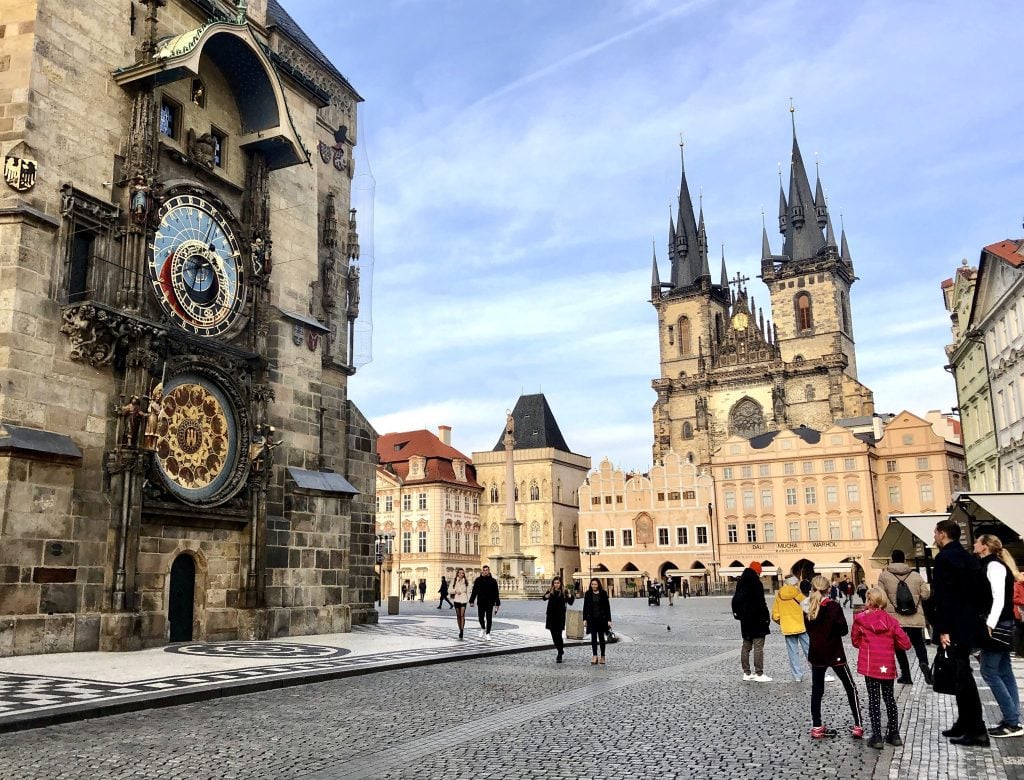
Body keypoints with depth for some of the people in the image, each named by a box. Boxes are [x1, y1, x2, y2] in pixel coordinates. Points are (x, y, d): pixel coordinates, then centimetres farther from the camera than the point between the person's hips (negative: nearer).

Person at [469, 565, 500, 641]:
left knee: (489, 619, -2)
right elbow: (474, 591, 5)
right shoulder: (478, 580, 3)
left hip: (490, 603, -1)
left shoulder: (493, 581, 2)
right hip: (481, 603, 1)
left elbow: (496, 593, 4)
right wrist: (471, 601, 0)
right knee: (481, 618, 4)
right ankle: (483, 628, 33)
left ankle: (487, 633, 9)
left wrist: (497, 604, 1)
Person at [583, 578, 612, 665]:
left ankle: (602, 656, 15)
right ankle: (595, 656, 0)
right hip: (592, 619, 1)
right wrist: (584, 619, -2)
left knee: (601, 637, 6)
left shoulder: (603, 593, -2)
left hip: (601, 618, -1)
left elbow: (607, 607, -1)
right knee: (593, 637, -2)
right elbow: (585, 607, 4)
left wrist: (609, 620, -5)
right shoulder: (588, 594, 2)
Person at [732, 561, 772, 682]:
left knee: (746, 646, 13)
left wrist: (737, 613, 18)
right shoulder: (756, 583, -14)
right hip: (756, 619, -8)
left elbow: (736, 600, 15)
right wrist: (765, 616, -12)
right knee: (758, 647, -5)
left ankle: (746, 673, 17)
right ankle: (759, 674, -5)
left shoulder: (741, 583, 11)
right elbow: (761, 602, -18)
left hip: (745, 620, 8)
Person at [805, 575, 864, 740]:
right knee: (850, 688, 10)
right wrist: (833, 629, 7)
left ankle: (816, 727, 12)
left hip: (816, 655, 4)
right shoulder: (834, 606, -13)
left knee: (816, 690, 11)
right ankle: (858, 726, 7)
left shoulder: (808, 609, -2)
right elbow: (844, 630, -11)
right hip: (835, 653, -3)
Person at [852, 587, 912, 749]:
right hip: (887, 666, 2)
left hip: (870, 665, -2)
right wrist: (890, 643, 14)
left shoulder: (860, 620, -7)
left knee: (874, 699, 5)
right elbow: (905, 644, -3)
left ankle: (877, 737, 4)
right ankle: (894, 734, 23)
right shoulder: (891, 620, -3)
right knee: (889, 697, 16)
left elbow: (855, 642, 5)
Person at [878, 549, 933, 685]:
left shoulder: (884, 575, -2)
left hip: (895, 617, -2)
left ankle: (906, 675, 12)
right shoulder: (916, 576, 3)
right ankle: (924, 663, -15)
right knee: (918, 643, 13)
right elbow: (925, 595, 6)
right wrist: (929, 587, 25)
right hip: (915, 617, 2)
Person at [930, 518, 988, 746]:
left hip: (954, 627, -10)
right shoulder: (968, 557, 13)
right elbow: (976, 590, 17)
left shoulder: (944, 558, -15)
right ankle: (964, 724, 23)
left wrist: (942, 629, -18)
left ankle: (977, 730, -1)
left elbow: (943, 596, -21)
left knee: (962, 676, -5)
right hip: (968, 624, 10)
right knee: (962, 675, 16)